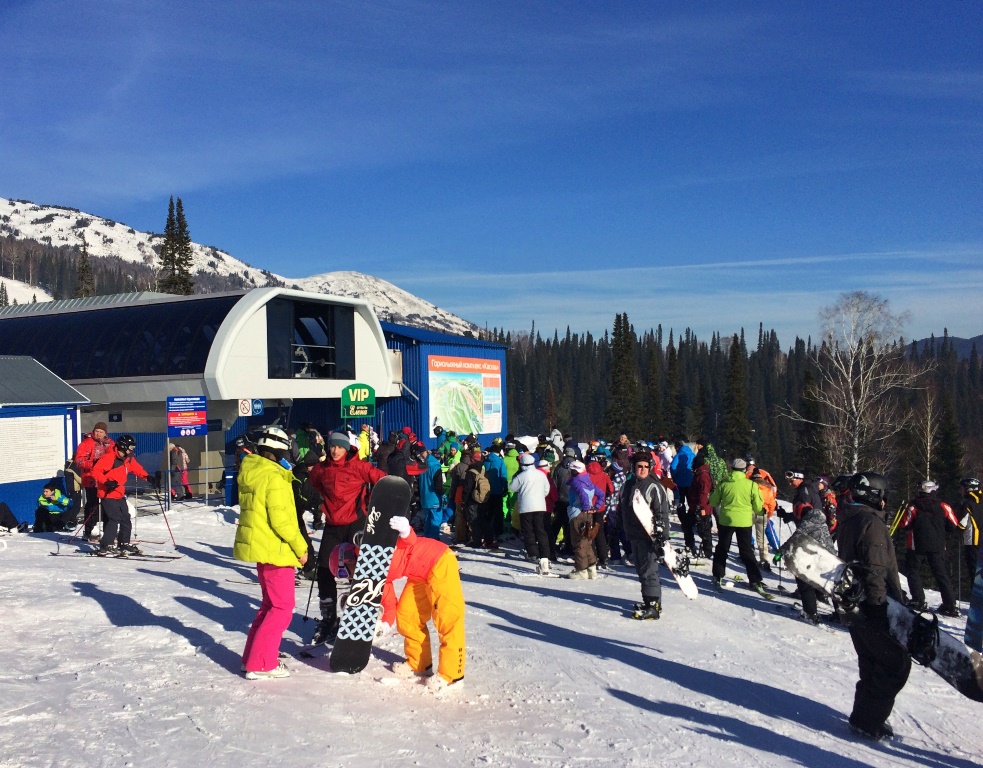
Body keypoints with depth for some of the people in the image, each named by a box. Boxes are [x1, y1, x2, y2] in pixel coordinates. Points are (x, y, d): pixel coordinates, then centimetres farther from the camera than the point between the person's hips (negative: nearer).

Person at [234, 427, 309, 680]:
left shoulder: (250, 472, 9)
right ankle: (260, 664, -1)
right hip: (276, 550, -9)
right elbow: (280, 518, -23)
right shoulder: (274, 477, -19)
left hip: (259, 545, 9)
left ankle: (254, 655, 27)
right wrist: (300, 546, -14)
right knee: (282, 608, -1)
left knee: (270, 603, 21)